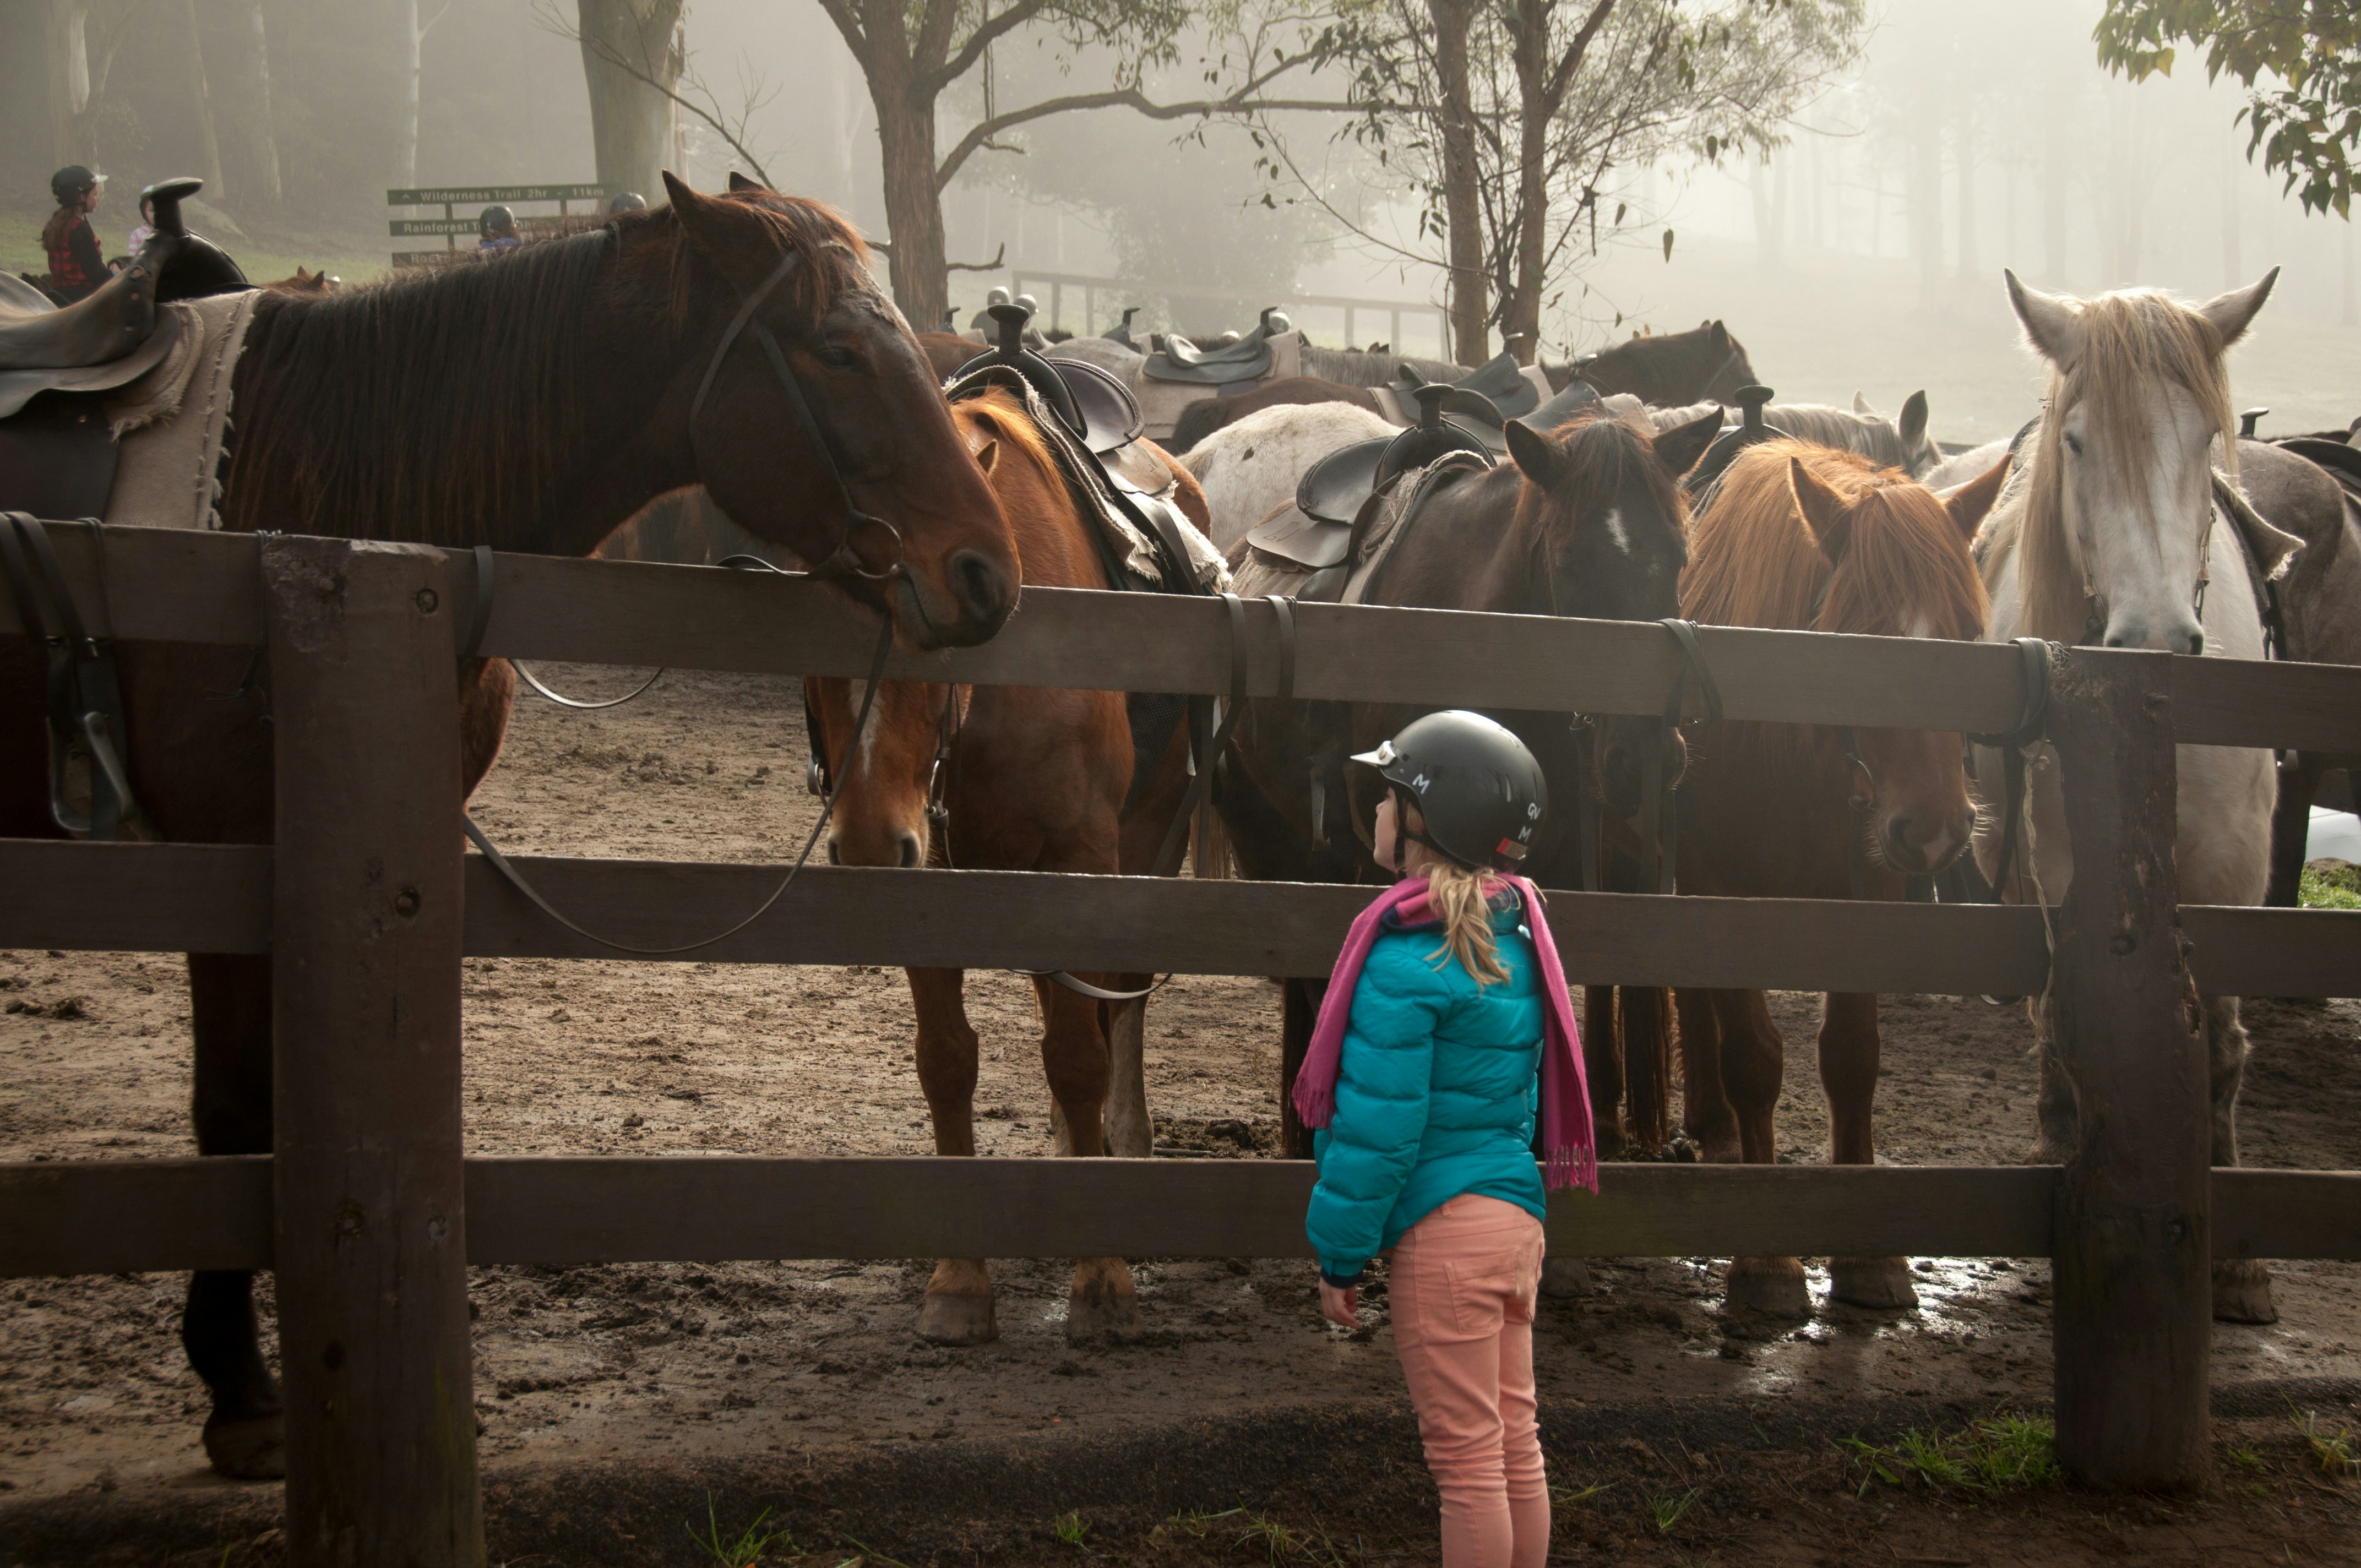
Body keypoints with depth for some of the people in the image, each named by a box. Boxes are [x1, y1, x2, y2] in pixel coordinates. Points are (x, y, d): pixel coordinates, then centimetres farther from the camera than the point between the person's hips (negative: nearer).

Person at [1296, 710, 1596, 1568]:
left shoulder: (1407, 960, -17)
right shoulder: (1513, 935, 8)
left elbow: (1377, 1127, -16)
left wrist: (1339, 1255, -7)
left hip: (1443, 1229, -8)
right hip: (1517, 1213, 8)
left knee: (1465, 1457, 0)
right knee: (1515, 1440, 15)